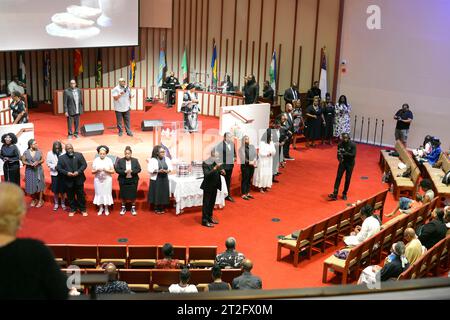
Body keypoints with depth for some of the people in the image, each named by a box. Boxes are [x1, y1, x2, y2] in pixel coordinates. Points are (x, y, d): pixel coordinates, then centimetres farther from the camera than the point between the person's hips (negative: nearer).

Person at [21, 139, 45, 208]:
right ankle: (34, 200, 24)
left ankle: (40, 200, 11)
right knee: (31, 186, 6)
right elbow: (23, 161, -1)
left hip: (38, 171, 0)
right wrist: (30, 164, -18)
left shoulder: (39, 151, -3)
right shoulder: (26, 152, -5)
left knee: (39, 185, 2)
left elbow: (42, 160, 2)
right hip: (30, 171, 0)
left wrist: (38, 162, -18)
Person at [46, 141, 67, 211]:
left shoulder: (63, 153, -11)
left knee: (62, 190, 7)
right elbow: (48, 163, 0)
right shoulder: (50, 153, -3)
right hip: (54, 174, 1)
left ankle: (63, 203, 23)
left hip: (62, 173, -1)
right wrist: (54, 166, -14)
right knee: (55, 190, 8)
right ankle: (56, 203, 23)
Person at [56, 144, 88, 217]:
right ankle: (73, 209, 23)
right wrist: (66, 173, -18)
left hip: (79, 179, 0)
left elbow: (84, 164, -1)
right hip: (68, 181, 0)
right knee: (70, 196, 9)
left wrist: (78, 172, -16)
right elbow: (59, 168, -3)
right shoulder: (61, 157, 2)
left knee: (81, 195, 7)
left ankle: (83, 209, 19)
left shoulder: (79, 155, 2)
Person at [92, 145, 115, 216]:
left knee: (107, 193, 2)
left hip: (107, 180, -1)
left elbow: (113, 171, -2)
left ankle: (106, 209, 15)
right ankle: (100, 208, 17)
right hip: (98, 180, 1)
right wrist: (97, 170, -19)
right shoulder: (95, 160, -1)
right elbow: (92, 171, 1)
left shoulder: (109, 160, -3)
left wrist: (106, 170, -19)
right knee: (99, 193, 4)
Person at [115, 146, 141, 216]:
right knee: (123, 194, 5)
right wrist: (124, 171, -20)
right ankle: (123, 207, 20)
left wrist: (132, 171, -20)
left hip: (133, 180, 0)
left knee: (133, 194, 2)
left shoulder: (135, 160, 3)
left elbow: (139, 169, -3)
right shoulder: (120, 161, 1)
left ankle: (133, 208, 15)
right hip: (123, 181, 0)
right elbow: (117, 169, -5)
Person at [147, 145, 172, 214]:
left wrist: (167, 171, -16)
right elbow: (150, 170, -11)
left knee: (164, 193, 6)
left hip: (165, 179, 4)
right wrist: (158, 171, -23)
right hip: (156, 179, -4)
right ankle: (156, 209, 13)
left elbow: (171, 168, 5)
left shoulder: (167, 159, 2)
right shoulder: (153, 160, -9)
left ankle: (162, 208, 17)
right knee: (157, 193, 1)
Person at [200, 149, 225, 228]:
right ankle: (205, 220, 8)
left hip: (215, 185, 7)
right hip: (208, 186, -7)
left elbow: (220, 172, 10)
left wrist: (222, 172, -14)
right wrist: (215, 168, -37)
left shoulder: (218, 162, 0)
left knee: (212, 202, 17)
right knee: (206, 203, 1)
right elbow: (206, 175, -28)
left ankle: (209, 217, 31)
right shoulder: (205, 163, -18)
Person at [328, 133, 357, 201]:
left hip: (350, 163, -1)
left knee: (347, 179, 5)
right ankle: (335, 194, -10)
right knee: (338, 177, -7)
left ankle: (344, 194, 21)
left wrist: (345, 153, -30)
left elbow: (353, 155, -19)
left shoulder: (353, 145, -14)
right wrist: (339, 157, -27)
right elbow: (338, 154, -4)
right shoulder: (340, 144, -7)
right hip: (342, 163, 1)